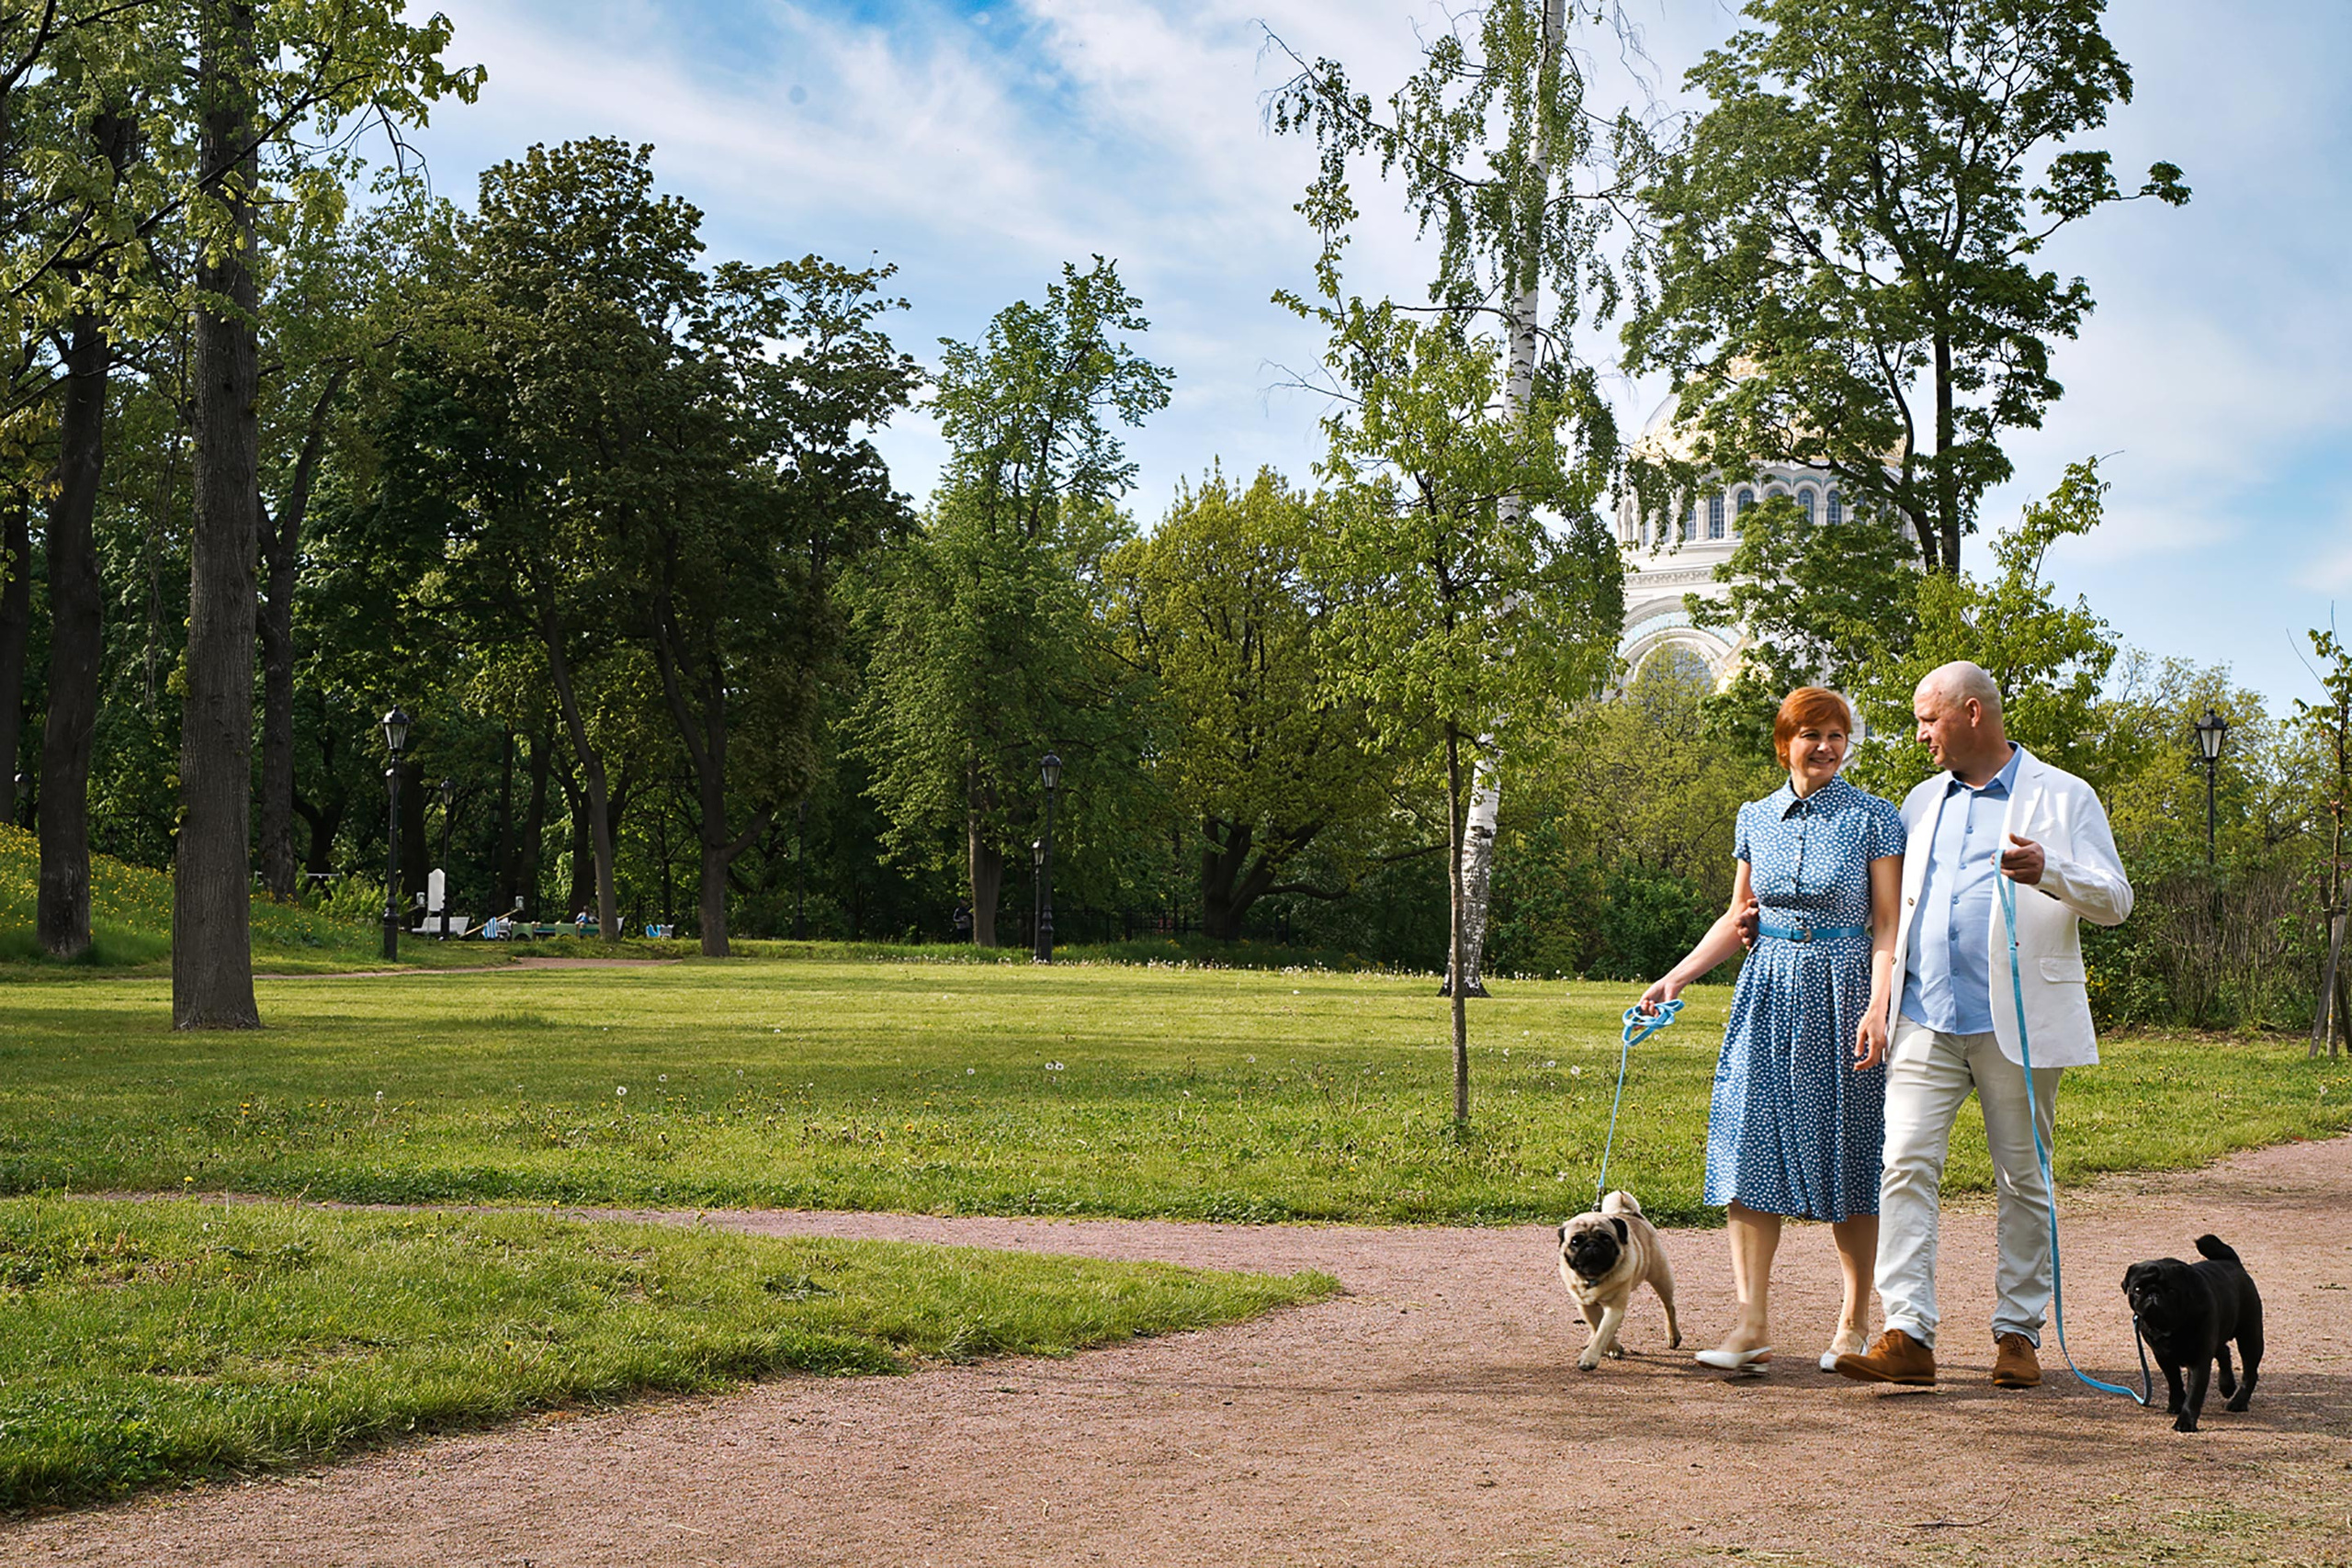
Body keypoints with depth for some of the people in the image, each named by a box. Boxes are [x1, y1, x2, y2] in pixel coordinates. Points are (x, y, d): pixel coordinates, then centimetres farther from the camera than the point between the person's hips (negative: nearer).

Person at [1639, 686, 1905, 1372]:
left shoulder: (1873, 819, -2)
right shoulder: (1757, 818, 10)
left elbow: (1888, 927, -4)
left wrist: (1877, 1009, -16)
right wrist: (1676, 977, 8)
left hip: (1843, 993, -3)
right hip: (1769, 992, 3)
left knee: (1847, 1160, 1)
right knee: (1749, 1145, -6)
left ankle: (1854, 1323, 13)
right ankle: (1752, 1324, -5)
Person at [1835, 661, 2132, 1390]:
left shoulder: (2062, 797, 4)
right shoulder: (1923, 803, 19)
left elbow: (2115, 899, -4)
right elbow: (1891, 900, 31)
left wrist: (2048, 871, -22)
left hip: (2017, 1023, -3)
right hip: (1927, 1019, 4)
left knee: (2023, 1179, 4)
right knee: (1906, 1164, -10)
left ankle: (2019, 1333, 14)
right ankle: (1907, 1334, -13)